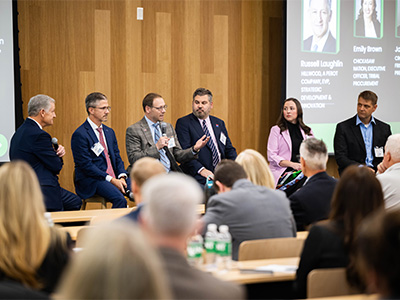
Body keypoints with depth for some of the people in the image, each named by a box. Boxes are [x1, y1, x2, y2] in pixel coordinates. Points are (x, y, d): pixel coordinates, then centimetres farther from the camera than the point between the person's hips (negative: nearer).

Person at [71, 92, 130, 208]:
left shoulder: (109, 132, 18)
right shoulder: (80, 135, -7)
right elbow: (86, 165, -13)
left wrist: (122, 177, -4)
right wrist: (111, 180, -18)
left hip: (115, 178, 7)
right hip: (91, 181, -7)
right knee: (120, 198, -33)